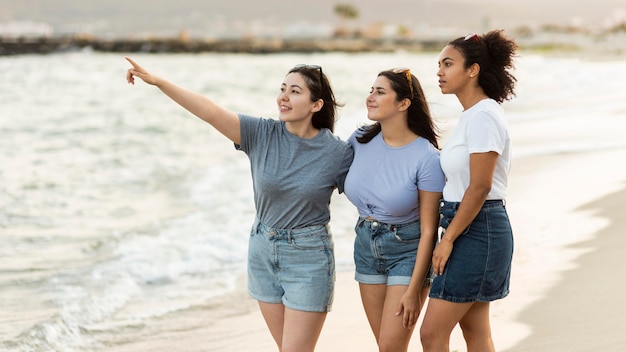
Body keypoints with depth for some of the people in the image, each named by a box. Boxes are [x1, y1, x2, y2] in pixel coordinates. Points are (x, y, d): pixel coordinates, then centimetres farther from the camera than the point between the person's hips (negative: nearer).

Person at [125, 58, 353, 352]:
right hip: (263, 252, 4)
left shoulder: (338, 153, -10)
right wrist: (156, 81, -23)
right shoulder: (262, 134, -7)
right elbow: (211, 111, -15)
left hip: (307, 260, -3)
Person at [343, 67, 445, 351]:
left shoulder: (427, 158, -19)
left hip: (408, 251, -5)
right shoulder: (360, 141, -5)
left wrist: (414, 290, -17)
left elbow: (428, 230, -17)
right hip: (366, 246, 5)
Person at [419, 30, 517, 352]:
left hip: (476, 229, -10)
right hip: (471, 229, 10)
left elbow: (479, 187, -21)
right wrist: (450, 235, 14)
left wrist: (448, 239, -16)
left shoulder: (483, 116, -17)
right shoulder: (471, 114, 14)